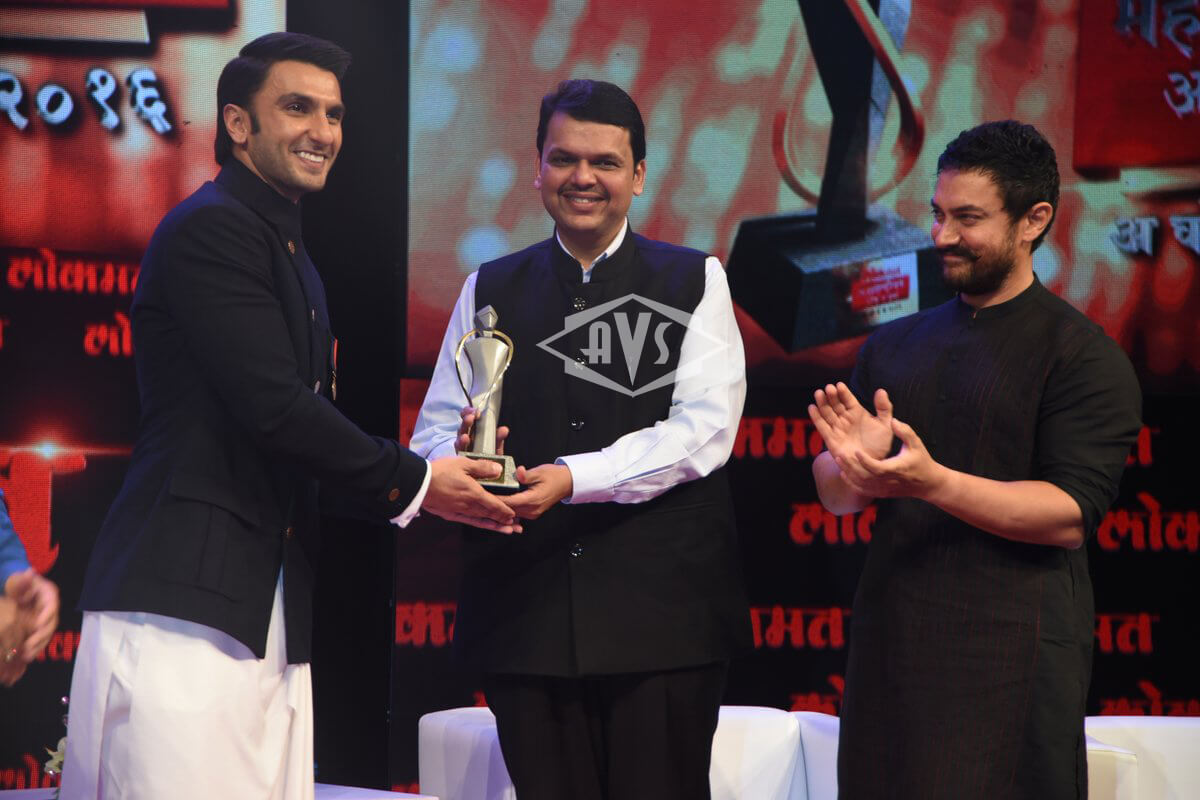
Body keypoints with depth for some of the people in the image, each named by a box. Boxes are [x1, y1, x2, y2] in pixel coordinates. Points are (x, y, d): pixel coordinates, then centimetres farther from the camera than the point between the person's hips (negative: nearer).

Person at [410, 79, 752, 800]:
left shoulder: (694, 282, 7)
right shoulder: (490, 292, 15)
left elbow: (703, 431, -7)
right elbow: (432, 436, 10)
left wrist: (574, 478, -19)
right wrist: (463, 456, -15)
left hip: (660, 614, -2)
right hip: (524, 617, 2)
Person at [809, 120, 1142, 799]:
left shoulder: (1084, 355, -4)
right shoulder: (895, 347, 15)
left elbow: (1070, 515, -13)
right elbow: (837, 496, 15)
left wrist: (929, 481, -23)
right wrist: (853, 463, -9)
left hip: (1008, 661, -5)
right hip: (891, 643, 5)